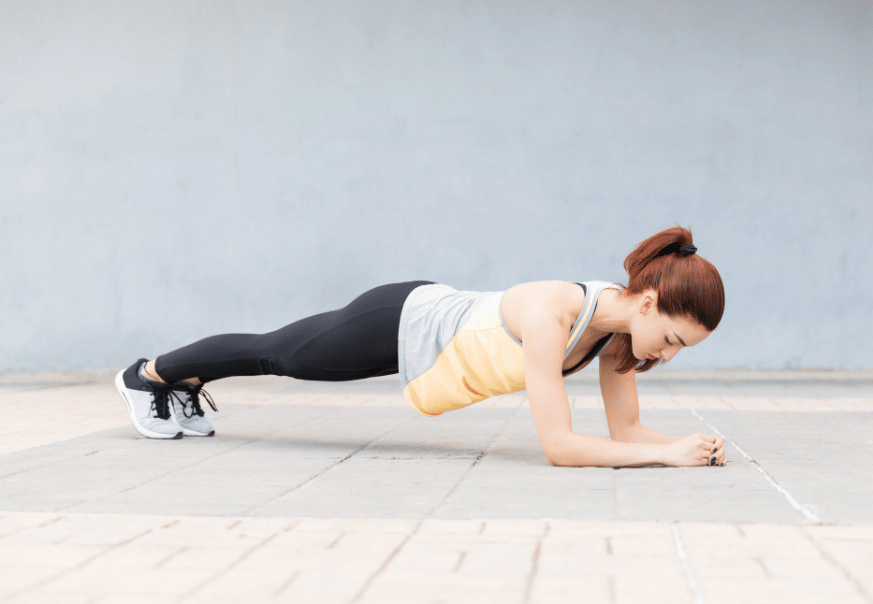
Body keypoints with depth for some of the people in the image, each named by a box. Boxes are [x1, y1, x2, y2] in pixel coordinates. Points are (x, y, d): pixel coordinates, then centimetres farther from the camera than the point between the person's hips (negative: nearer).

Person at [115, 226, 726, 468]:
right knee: (272, 354, 20)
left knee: (278, 359, 29)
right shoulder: (551, 314, -41)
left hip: (434, 321, 6)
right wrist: (667, 453, -41)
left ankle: (188, 383, 55)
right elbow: (558, 444, -42)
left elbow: (626, 429, -9)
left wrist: (690, 442, -26)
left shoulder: (619, 322, -16)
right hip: (400, 324, -6)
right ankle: (149, 373, 46)